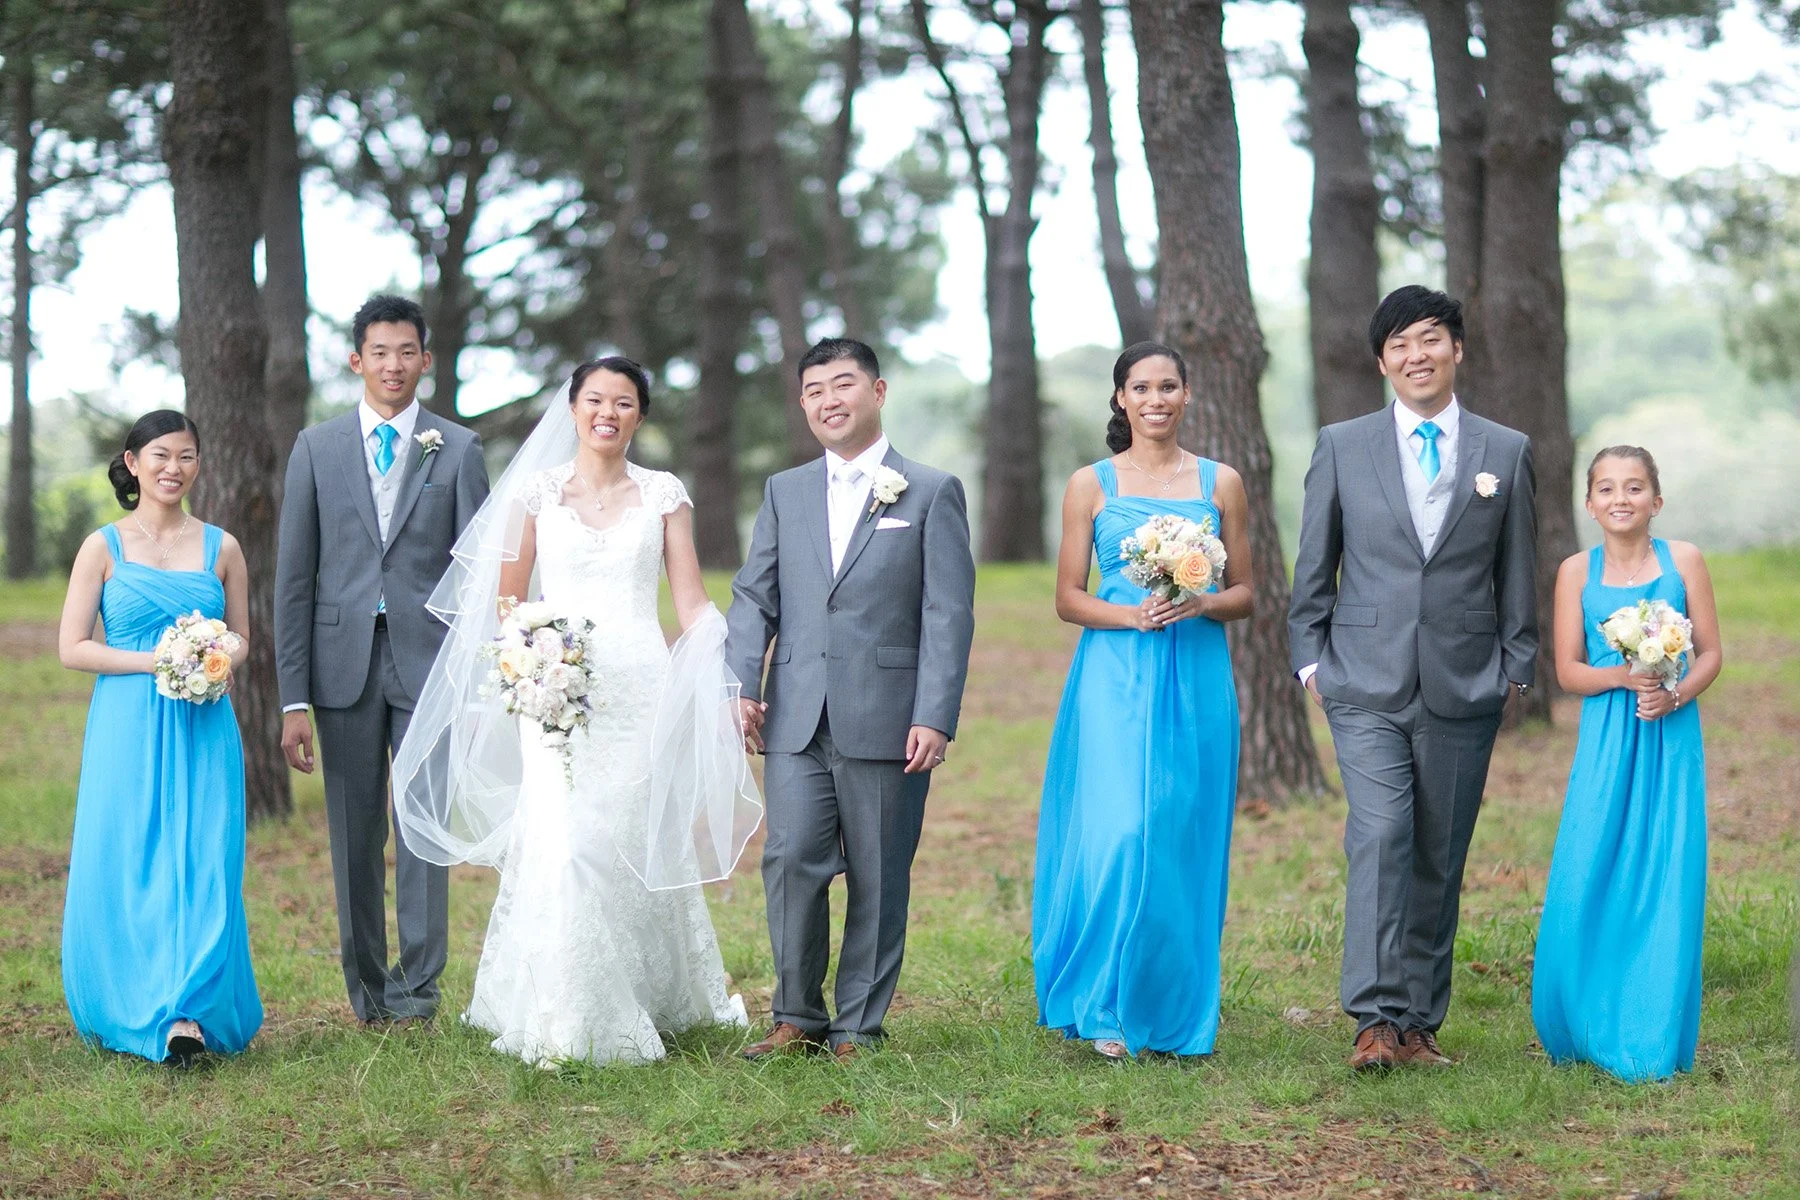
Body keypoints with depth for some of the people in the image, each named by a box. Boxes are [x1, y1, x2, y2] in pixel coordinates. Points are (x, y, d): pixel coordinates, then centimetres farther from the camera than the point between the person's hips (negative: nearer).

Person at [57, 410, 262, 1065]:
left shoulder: (220, 547, 9)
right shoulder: (104, 547, 3)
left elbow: (241, 637, 16)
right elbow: (72, 646, -1)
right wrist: (155, 660, -13)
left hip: (203, 732, 1)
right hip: (126, 731, -1)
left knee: (202, 869, -8)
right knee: (123, 871, -1)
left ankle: (188, 1012, -3)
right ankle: (134, 1010, 14)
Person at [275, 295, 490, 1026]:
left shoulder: (458, 449, 5)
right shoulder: (317, 448, 6)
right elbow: (294, 576, 4)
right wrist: (293, 697, -1)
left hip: (428, 661, -1)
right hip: (344, 663, 1)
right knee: (355, 836, 6)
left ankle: (418, 986, 1)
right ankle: (366, 988, 16)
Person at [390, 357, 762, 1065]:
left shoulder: (664, 494, 8)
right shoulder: (535, 490, 7)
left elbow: (692, 603, 6)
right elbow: (506, 601, 9)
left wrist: (727, 688, -3)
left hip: (643, 689, 1)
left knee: (637, 844, 2)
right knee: (562, 843, -11)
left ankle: (642, 1009, 17)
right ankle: (561, 1023, -3)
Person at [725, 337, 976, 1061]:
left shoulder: (932, 493, 4)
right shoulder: (784, 492, 16)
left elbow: (948, 614, -2)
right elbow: (754, 596, 12)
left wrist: (935, 718, -11)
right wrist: (742, 686, -4)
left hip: (888, 722, -3)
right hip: (796, 721, 3)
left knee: (878, 879, 3)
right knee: (791, 862, -5)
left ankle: (859, 1027, 12)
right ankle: (797, 1019, 8)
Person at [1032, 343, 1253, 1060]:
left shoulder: (1221, 483, 9)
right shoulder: (1091, 485, 6)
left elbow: (1244, 595, 10)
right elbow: (1068, 598, 4)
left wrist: (1202, 604, -11)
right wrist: (1132, 614, -14)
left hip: (1197, 679, 2)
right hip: (1115, 678, -2)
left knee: (1185, 840, 2)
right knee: (1116, 834, -12)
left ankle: (1177, 1007, 13)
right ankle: (1109, 1009, -4)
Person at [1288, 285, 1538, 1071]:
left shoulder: (1506, 453, 8)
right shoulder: (1342, 446, 6)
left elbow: (1517, 575, 11)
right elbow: (1314, 567, 9)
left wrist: (1517, 667, 7)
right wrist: (1310, 659, 4)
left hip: (1464, 690, 2)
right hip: (1366, 684, -1)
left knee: (1440, 858, 5)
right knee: (1381, 835, -17)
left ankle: (1419, 1022, 14)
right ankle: (1376, 1018, -18)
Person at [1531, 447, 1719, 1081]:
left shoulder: (1683, 560, 2)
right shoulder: (1577, 571, 3)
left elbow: (1711, 652, 3)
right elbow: (1567, 670, 3)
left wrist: (1676, 695, -14)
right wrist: (1622, 677, -15)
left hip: (1671, 742, 0)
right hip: (1605, 743, 0)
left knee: (1666, 885, -2)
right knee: (1587, 884, -5)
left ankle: (1653, 1042, 9)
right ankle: (1588, 1033, 12)